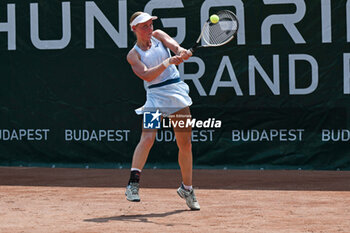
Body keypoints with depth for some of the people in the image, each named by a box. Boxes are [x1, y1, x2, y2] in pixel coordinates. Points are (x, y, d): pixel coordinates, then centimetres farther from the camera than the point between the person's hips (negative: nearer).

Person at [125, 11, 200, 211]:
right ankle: (133, 183, -24)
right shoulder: (133, 55, 0)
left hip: (177, 93, 4)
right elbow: (146, 75, -16)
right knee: (148, 138, -24)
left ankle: (187, 188, 21)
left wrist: (182, 53, -31)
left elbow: (175, 46, -8)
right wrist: (167, 63, -28)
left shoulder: (158, 36, 9)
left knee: (185, 144, 7)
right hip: (155, 95, -3)